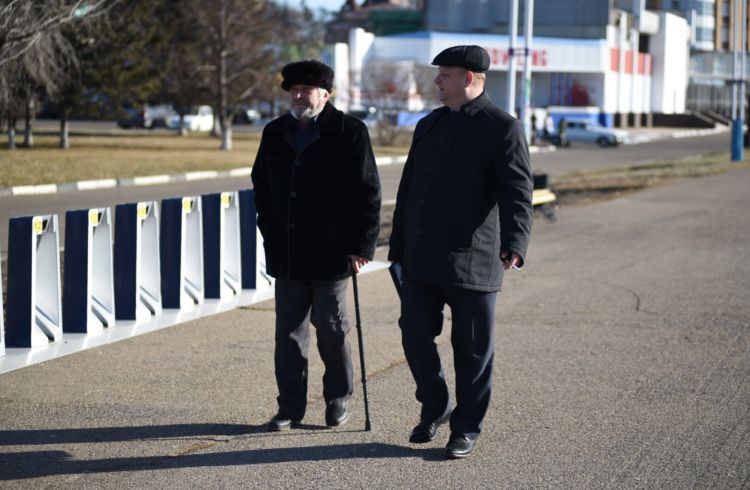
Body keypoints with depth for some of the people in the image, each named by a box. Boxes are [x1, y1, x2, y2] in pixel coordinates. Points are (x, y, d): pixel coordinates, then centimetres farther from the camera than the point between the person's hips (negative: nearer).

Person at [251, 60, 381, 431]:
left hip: (331, 253, -4)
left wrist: (362, 246, -10)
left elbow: (367, 194, -7)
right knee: (289, 331, 6)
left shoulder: (349, 132, -6)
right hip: (286, 254, 5)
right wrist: (269, 232, 13)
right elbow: (261, 186, 20)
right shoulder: (275, 133, 10)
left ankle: (338, 397, 23)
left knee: (330, 329, 4)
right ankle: (290, 407, 13)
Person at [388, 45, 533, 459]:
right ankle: (434, 408, 27)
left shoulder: (502, 128, -6)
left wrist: (514, 246, -28)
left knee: (472, 348, 3)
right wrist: (398, 248, 17)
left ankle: (466, 428, 17)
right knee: (415, 335, 5)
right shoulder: (428, 125, 15)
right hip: (421, 260, 6)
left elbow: (517, 193, -14)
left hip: (471, 261, -6)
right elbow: (408, 189, 19)